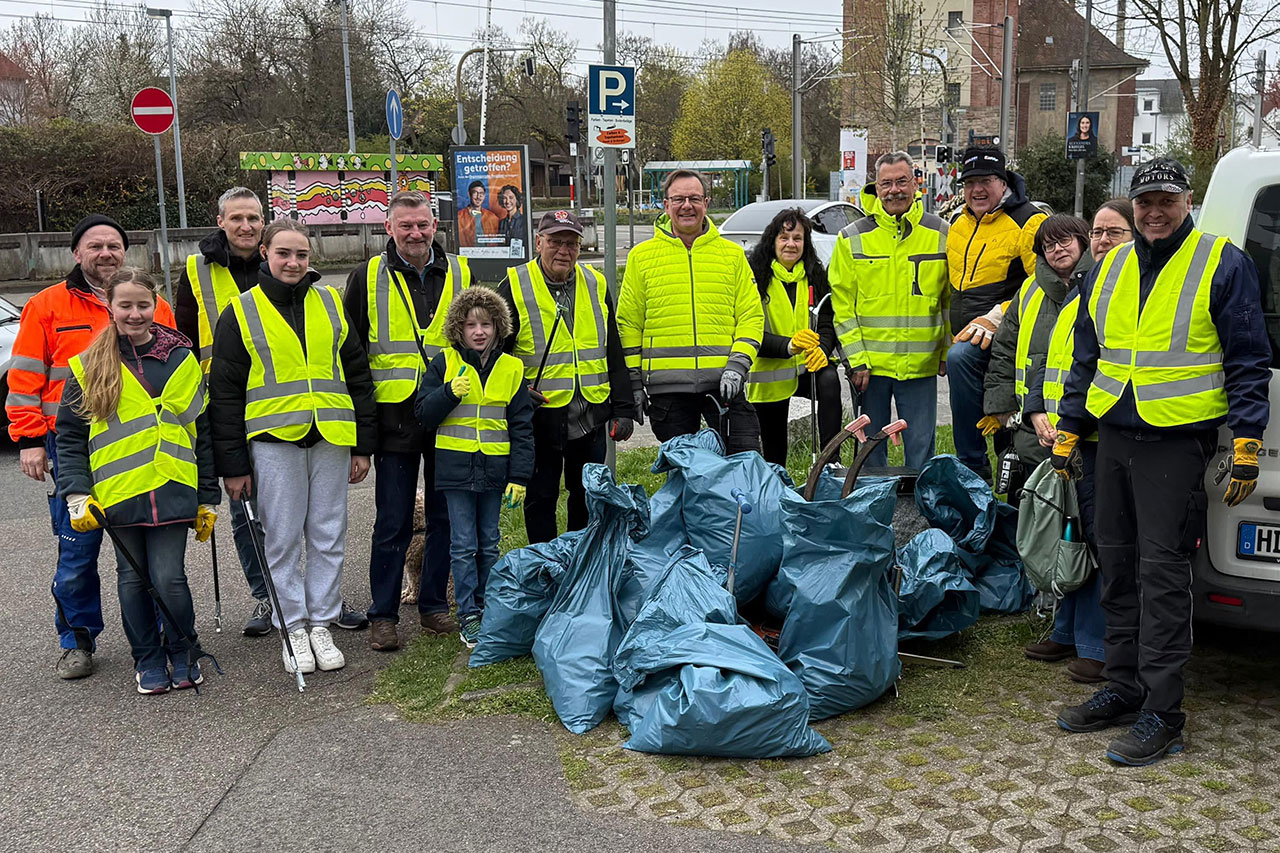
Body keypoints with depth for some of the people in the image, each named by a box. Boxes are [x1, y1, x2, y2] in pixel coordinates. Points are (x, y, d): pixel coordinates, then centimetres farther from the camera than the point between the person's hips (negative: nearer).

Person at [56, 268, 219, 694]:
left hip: (172, 491, 0)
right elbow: (70, 437, 5)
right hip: (118, 494, 0)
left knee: (169, 578, -4)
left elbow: (203, 434, 10)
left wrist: (208, 499, 8)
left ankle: (182, 652, 19)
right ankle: (147, 659, 26)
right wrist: (77, 495, -7)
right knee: (133, 579, 9)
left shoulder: (183, 361, 6)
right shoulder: (88, 368, 3)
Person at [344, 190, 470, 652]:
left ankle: (434, 605, 23)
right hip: (393, 418, -2)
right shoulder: (368, 278, 2)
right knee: (392, 523, 2)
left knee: (445, 517, 10)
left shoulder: (461, 274, 7)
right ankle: (383, 615, 13)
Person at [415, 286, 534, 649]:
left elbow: (522, 426, 5)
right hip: (456, 468, -2)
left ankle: (487, 606, 25)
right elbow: (424, 413, 1)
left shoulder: (511, 368, 5)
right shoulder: (444, 364, 1)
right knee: (463, 545, 1)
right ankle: (468, 615, 9)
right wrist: (450, 392, -18)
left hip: (494, 470, 2)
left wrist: (519, 476, 0)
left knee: (489, 543, 13)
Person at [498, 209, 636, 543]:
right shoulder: (515, 287, -5)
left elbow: (615, 355, 11)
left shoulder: (596, 285, 7)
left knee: (588, 498, 14)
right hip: (540, 415, -3)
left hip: (591, 416, 4)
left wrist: (623, 409, 6)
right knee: (540, 498, 8)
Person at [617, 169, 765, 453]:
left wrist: (738, 365, -7)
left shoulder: (732, 254, 10)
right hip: (667, 385, 0)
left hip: (724, 382, 0)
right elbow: (628, 323, 8)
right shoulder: (641, 256, 7)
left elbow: (751, 315, 8)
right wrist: (634, 383, 3)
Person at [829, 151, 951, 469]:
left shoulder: (940, 234, 4)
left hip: (921, 365, 1)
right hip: (869, 363, 0)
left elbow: (952, 299, 9)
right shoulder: (853, 239, 1)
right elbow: (842, 305, -1)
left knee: (921, 447, 7)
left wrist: (948, 351, 4)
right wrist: (856, 359, -9)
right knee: (871, 448, 9)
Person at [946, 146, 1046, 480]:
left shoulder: (1028, 223, -10)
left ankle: (972, 465, -28)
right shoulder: (959, 224, 13)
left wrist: (996, 317, -23)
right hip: (968, 337, 8)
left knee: (960, 358, -34)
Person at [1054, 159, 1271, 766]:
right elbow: (1086, 357, 20)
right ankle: (1123, 689, 23)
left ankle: (1162, 712, 1)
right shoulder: (1109, 269, 14)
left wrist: (1246, 444, -10)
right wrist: (1068, 431, 17)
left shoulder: (1223, 265, -2)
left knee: (1161, 569, -7)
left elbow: (1248, 361, -4)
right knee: (1116, 564, 11)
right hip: (1113, 435, 6)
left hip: (1176, 438, -6)